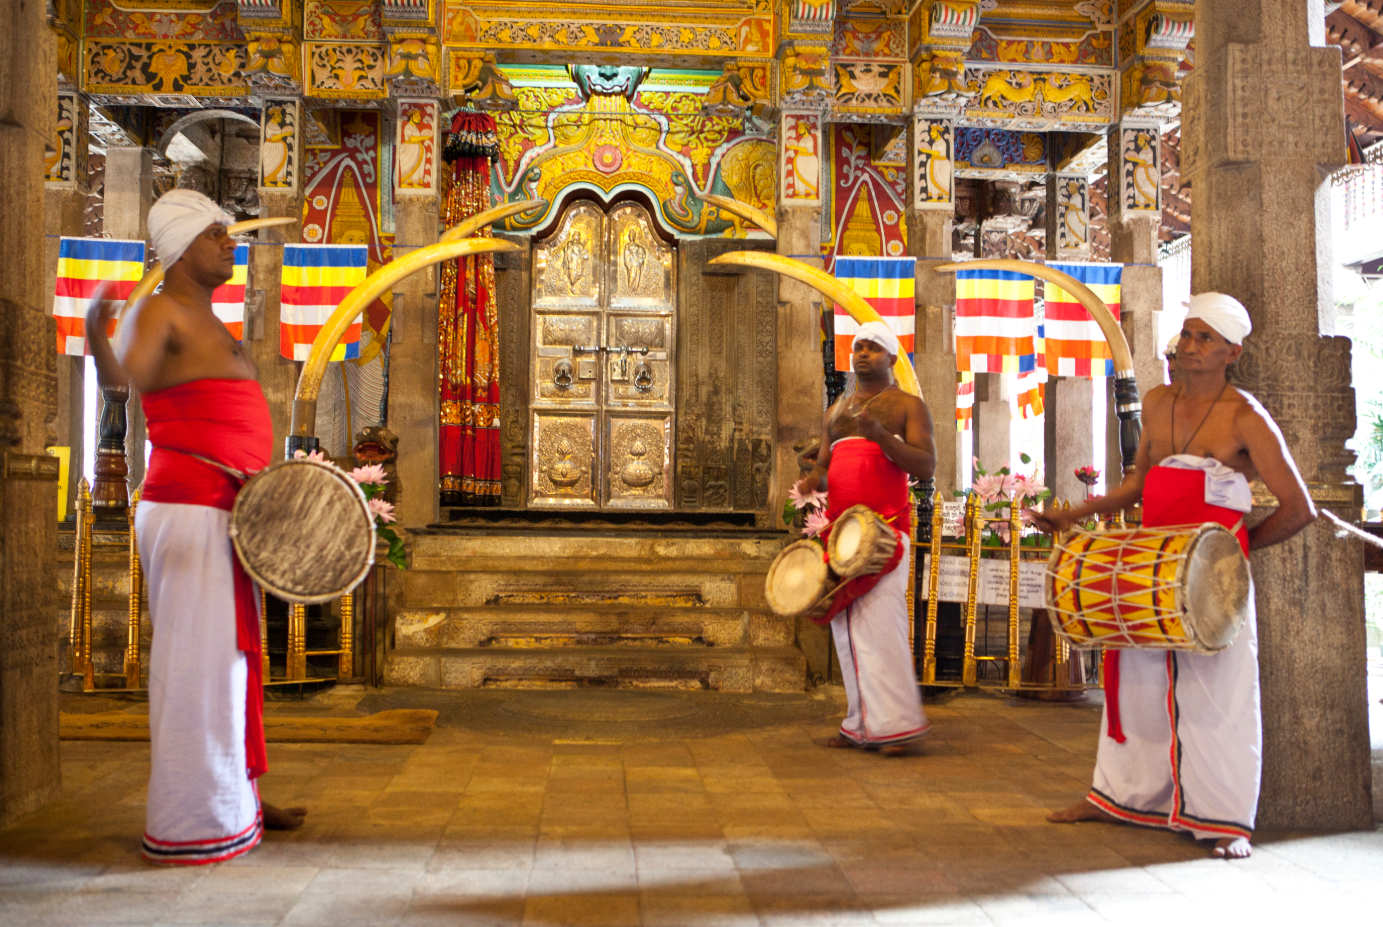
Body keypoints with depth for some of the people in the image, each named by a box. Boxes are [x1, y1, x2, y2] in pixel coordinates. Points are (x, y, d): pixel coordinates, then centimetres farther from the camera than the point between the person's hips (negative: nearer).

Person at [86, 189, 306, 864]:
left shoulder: (208, 325, 20)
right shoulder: (161, 312, -8)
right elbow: (122, 376, -29)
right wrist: (97, 336, -48)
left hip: (224, 516, 10)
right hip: (190, 513, -10)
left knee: (229, 656, 16)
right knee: (196, 660, -6)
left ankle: (234, 804, 28)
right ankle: (189, 825, 3)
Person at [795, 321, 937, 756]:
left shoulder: (907, 406, 5)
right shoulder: (836, 411, 22)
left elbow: (926, 466, -6)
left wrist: (881, 436, -20)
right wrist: (813, 480, -2)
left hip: (885, 525, -5)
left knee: (881, 621, -12)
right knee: (846, 628, 3)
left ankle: (895, 724, -4)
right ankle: (861, 724, 10)